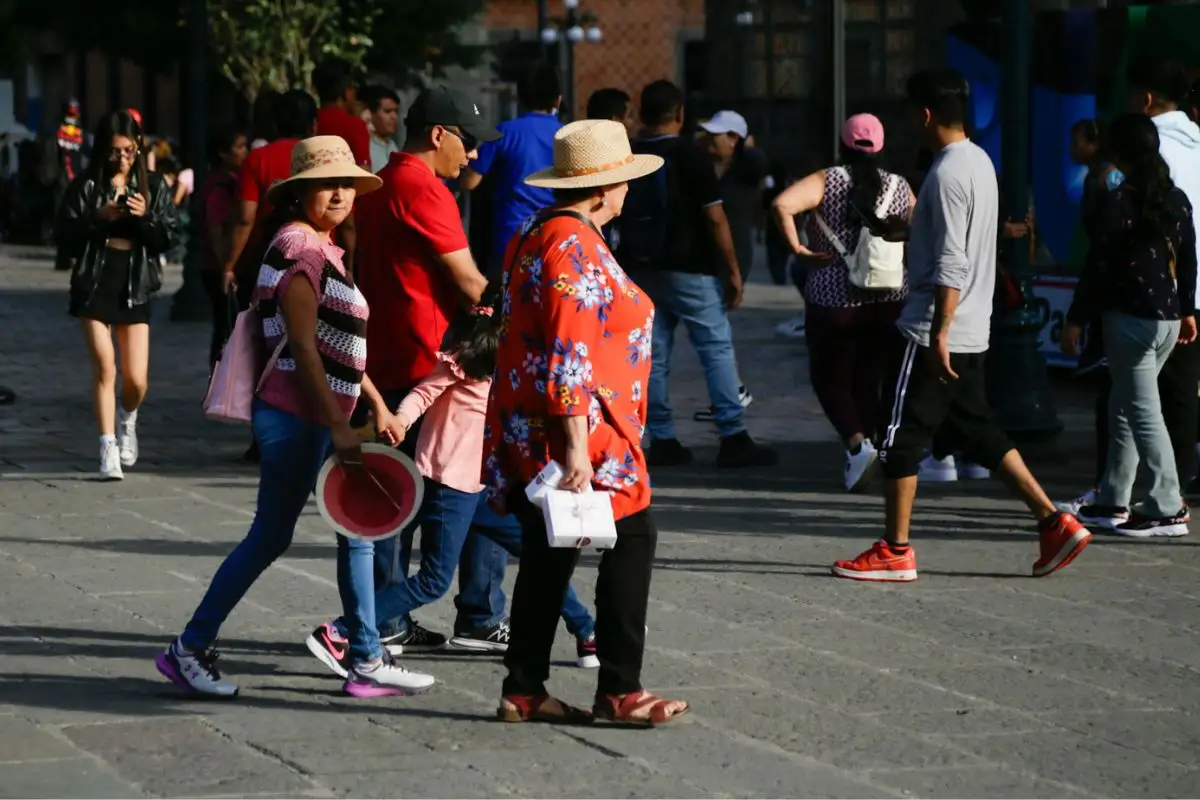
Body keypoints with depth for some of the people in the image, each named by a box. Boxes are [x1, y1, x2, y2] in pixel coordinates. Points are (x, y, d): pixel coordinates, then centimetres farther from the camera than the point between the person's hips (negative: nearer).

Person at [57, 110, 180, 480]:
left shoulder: (153, 186, 5)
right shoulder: (86, 186, -1)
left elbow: (171, 236, 2)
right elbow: (66, 234, -4)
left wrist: (145, 217, -15)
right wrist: (99, 218, -18)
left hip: (135, 287, 2)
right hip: (94, 285, -2)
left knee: (137, 381, 2)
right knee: (104, 367, -12)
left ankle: (127, 420, 36)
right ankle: (108, 449, -4)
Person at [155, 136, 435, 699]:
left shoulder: (322, 248, 16)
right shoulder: (298, 246, -15)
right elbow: (303, 348, -21)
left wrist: (377, 405, 22)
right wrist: (340, 429, -22)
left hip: (319, 418, 10)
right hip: (296, 417, -10)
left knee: (359, 530, 9)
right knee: (270, 537, -3)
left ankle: (367, 661, 14)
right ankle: (189, 650, 6)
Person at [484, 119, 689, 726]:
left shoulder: (534, 235, 15)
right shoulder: (575, 246, -17)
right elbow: (571, 357, -23)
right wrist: (577, 448, -25)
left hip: (527, 431, 10)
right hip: (577, 427, -10)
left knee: (548, 554, 11)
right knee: (633, 538, -1)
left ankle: (524, 690, 13)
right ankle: (619, 691, -1)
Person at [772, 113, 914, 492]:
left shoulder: (827, 181, -7)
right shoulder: (899, 187, 3)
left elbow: (783, 204, -22)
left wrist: (797, 247, -12)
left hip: (834, 301, -3)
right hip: (888, 303, 3)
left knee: (830, 378, 8)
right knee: (868, 381, 15)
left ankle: (857, 443, -15)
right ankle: (863, 451, 16)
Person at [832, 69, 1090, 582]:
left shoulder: (948, 174, -17)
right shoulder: (979, 162, 13)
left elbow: (950, 266, -22)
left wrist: (938, 335, -23)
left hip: (932, 333, -9)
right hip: (971, 333, 9)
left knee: (901, 435, -1)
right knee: (979, 430, 13)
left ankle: (895, 553, 3)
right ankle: (1054, 523, 8)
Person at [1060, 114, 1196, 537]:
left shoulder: (1119, 203, -13)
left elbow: (1098, 267, -13)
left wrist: (1076, 320, -7)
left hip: (1130, 318, -8)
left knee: (1143, 412, -6)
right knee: (1125, 407, 17)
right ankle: (1112, 502, 21)